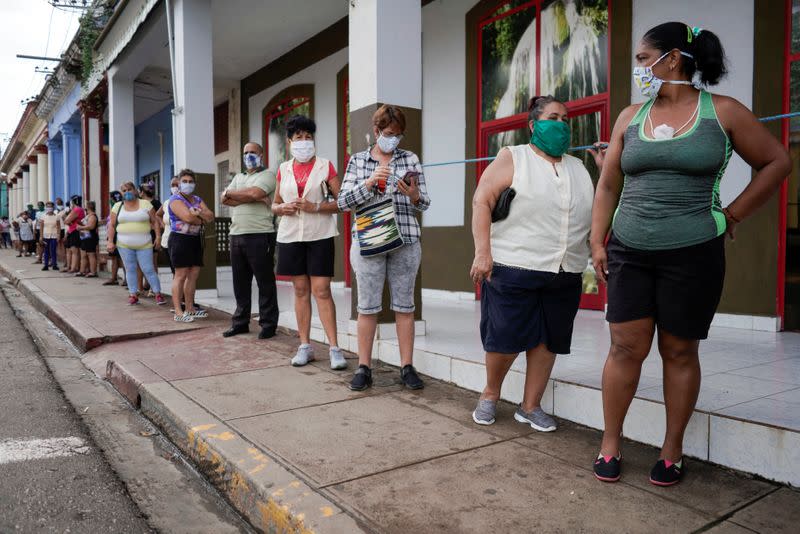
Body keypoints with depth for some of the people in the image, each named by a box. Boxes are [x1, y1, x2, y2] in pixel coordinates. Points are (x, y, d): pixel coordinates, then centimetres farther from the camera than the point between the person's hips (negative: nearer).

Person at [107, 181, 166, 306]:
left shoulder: (145, 204, 2)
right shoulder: (117, 207, 7)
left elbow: (155, 222, 3)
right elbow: (112, 225, 9)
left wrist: (158, 236, -6)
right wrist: (110, 242, 1)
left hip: (144, 245, -2)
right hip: (124, 245, 2)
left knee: (148, 269, -4)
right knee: (130, 269, 6)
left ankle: (158, 294, 3)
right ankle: (134, 295, 13)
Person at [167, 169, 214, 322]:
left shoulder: (197, 199, 17)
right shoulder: (175, 199, -5)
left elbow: (211, 216, 4)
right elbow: (188, 217, -21)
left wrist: (199, 213, -15)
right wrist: (203, 219, -5)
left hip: (195, 239, 7)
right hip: (180, 239, -7)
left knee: (194, 274, 7)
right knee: (181, 275, -8)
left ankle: (190, 308, 15)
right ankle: (178, 312, -7)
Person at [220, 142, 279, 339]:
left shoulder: (267, 175, 2)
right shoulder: (238, 177, 21)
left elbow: (254, 192, -17)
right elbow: (224, 200, 5)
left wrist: (230, 193, 0)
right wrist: (254, 199, -8)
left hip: (260, 236, -6)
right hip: (236, 235, 6)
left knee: (265, 282, -1)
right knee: (240, 282, 11)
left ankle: (268, 324, 6)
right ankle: (240, 322, 20)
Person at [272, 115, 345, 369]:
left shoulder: (325, 166, 1)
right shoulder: (284, 169, 12)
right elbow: (275, 204, 20)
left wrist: (315, 207, -15)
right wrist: (282, 208, -4)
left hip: (319, 235, -4)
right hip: (291, 235, 4)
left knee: (321, 290, -8)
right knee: (300, 290, 7)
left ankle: (334, 348, -3)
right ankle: (305, 346, 15)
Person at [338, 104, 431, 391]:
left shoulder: (410, 159, 8)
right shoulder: (357, 160, 8)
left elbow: (424, 204, 5)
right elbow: (343, 201, -1)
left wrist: (414, 195, -17)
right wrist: (370, 182, -14)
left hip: (405, 241, 1)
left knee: (404, 305, 6)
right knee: (367, 306, 3)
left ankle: (407, 367, 14)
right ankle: (363, 368, 13)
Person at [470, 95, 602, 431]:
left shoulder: (579, 168, 18)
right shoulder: (512, 158, 2)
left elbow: (597, 213, 26)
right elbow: (482, 202, -7)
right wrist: (482, 252, -16)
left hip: (564, 277, 5)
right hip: (513, 270, -5)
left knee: (546, 341, 7)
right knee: (506, 339, -2)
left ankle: (530, 406, 22)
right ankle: (490, 394, 24)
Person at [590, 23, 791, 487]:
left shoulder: (723, 112, 0)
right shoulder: (631, 117, 9)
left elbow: (778, 162, 7)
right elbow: (608, 186, 12)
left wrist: (732, 215, 2)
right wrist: (598, 243, 5)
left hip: (693, 255, -2)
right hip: (629, 254, 3)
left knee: (679, 352, 7)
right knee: (626, 346, 1)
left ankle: (673, 450, 21)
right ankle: (610, 444, 13)